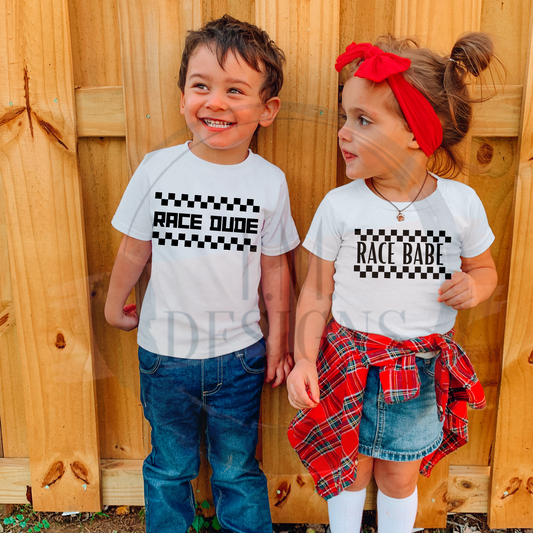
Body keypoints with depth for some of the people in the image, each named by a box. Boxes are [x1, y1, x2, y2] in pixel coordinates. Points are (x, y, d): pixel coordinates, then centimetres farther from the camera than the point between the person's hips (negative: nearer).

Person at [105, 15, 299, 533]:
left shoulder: (270, 182, -10)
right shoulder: (157, 169, -11)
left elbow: (274, 265, -1)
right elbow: (134, 248, 2)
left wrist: (278, 339, 5)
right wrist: (115, 305, 13)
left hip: (238, 355, 0)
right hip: (165, 353, 1)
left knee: (237, 470, 19)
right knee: (169, 467, 22)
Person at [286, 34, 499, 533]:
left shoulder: (461, 202, -9)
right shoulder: (339, 205, -12)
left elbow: (484, 267, 9)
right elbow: (316, 292, -5)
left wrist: (473, 286, -14)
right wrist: (304, 358, -15)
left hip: (423, 372, 1)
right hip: (350, 366, 0)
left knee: (400, 476, 20)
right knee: (350, 470, 19)